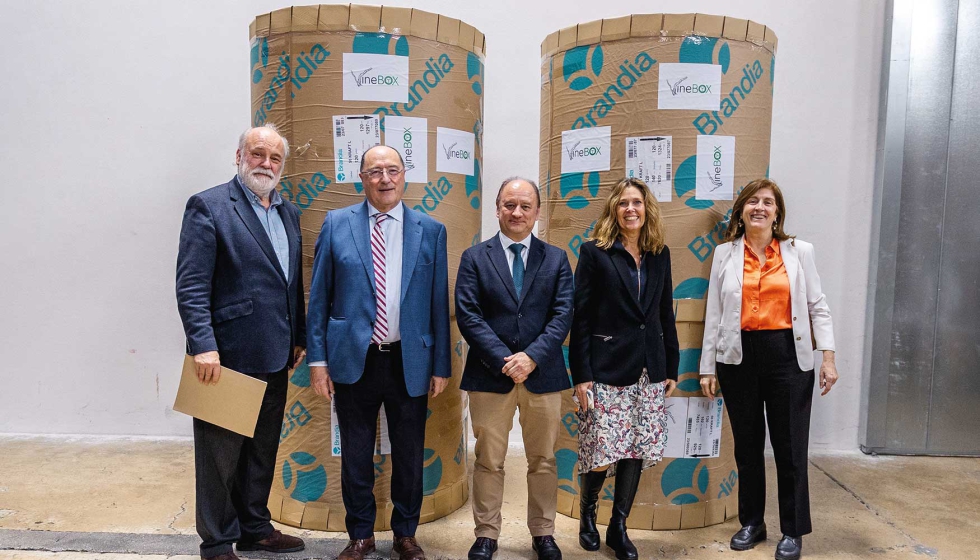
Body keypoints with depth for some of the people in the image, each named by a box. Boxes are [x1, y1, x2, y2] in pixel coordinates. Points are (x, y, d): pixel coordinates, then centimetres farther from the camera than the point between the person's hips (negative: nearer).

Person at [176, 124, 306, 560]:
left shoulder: (288, 213, 13)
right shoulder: (209, 207, -8)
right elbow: (191, 285, -15)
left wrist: (299, 337, 13)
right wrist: (203, 345, -22)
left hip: (274, 358, 7)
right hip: (227, 356, -7)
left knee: (262, 451, 19)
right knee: (220, 454, 8)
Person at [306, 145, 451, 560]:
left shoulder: (431, 230, 1)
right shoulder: (336, 224, 1)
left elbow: (438, 303, 2)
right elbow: (318, 297, 2)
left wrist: (440, 366, 2)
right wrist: (318, 359, -2)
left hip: (410, 362, 1)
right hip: (354, 360, 0)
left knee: (409, 455, 13)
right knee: (356, 455, 12)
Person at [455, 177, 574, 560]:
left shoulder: (556, 258, 7)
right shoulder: (474, 257, 3)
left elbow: (563, 314, -2)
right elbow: (467, 315, -6)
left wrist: (532, 357, -15)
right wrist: (503, 359, -15)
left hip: (543, 374, 1)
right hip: (490, 374, -1)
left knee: (543, 460, 12)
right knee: (488, 461, 9)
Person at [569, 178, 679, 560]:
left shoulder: (660, 255, 10)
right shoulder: (594, 252, -4)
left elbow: (666, 314, 13)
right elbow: (580, 317, -7)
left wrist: (672, 368, 11)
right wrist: (581, 375, -11)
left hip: (650, 370, 4)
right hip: (607, 367, -4)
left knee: (637, 450, 6)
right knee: (602, 451, -1)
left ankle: (618, 527, 23)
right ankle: (587, 512, 28)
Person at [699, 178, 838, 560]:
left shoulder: (799, 252, 4)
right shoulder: (724, 254, 5)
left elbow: (817, 306, 4)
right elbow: (714, 314, 4)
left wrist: (828, 356, -6)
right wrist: (708, 367, 2)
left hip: (787, 356, -1)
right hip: (738, 356, 1)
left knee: (790, 447, 5)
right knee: (747, 445, 11)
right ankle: (751, 523, 28)